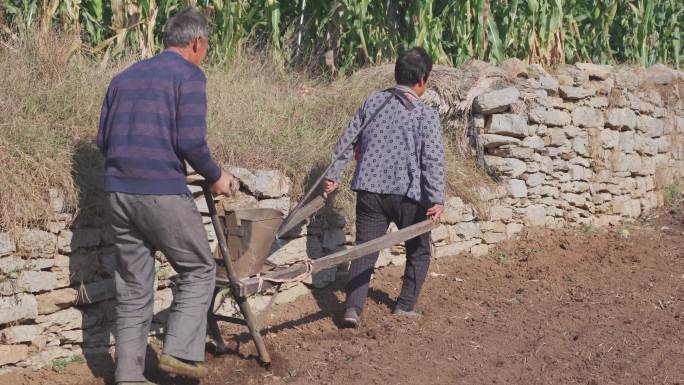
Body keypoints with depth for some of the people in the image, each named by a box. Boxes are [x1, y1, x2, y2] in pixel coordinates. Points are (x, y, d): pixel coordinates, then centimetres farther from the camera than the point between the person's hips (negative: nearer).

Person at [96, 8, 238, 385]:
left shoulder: (124, 77, 17)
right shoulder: (188, 74, -3)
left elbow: (103, 140, 17)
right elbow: (191, 142, -11)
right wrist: (216, 177, 4)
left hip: (118, 193, 6)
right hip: (162, 194, -6)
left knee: (133, 289, 11)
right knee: (198, 270, 11)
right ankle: (180, 351, 1)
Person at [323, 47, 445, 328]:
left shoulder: (373, 102, 6)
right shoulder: (425, 115, -7)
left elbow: (346, 143, 10)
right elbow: (433, 159, -15)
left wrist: (333, 176, 19)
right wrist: (437, 199, -18)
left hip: (370, 191, 3)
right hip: (408, 194, -3)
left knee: (364, 251, 6)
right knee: (418, 250, 18)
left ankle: (353, 308, -7)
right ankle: (406, 306, 20)